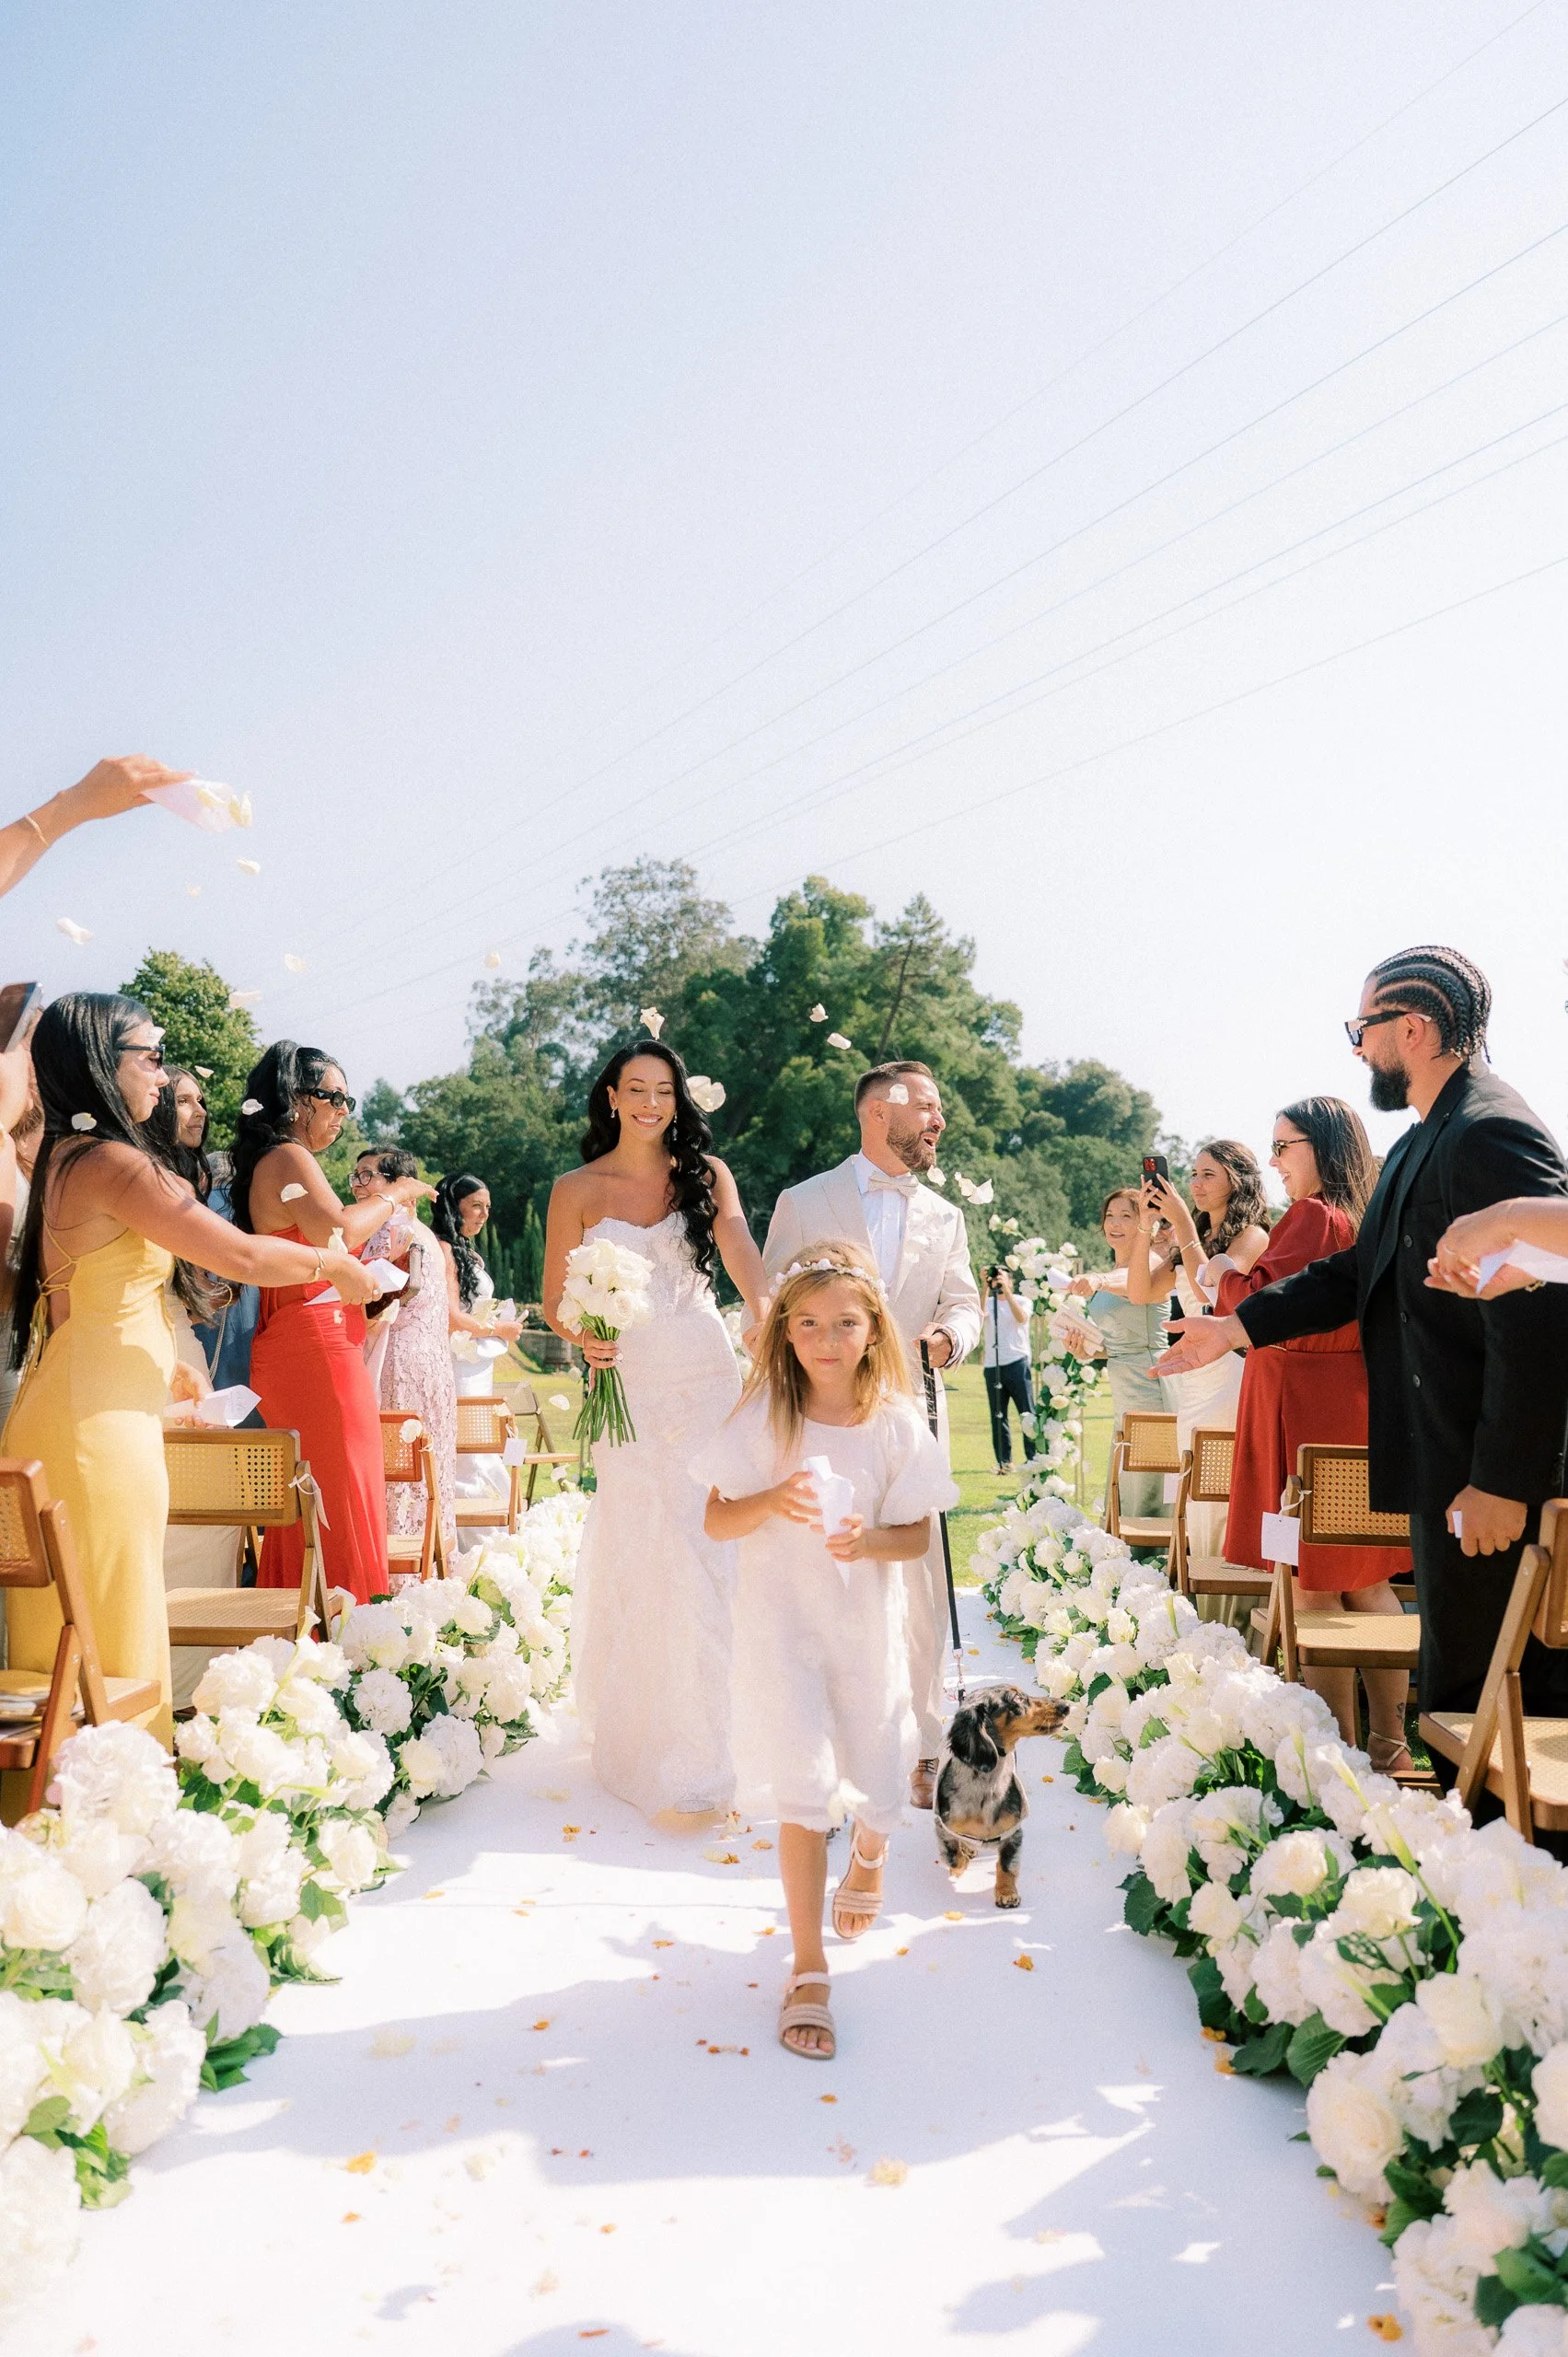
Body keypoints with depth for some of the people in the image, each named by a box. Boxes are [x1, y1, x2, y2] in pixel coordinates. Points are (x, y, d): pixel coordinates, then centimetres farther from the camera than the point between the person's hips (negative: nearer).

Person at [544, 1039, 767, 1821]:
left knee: (710, 1551, 2)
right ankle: (644, 1736, 15)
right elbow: (555, 1297, 5)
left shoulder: (707, 1174, 6)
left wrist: (768, 1316, -31)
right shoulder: (577, 1189, 4)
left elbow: (741, 1252, -11)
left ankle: (706, 1744, 19)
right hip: (628, 1386, -1)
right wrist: (584, 1337, -17)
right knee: (639, 1557, 0)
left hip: (707, 1378, 1)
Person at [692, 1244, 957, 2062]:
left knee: (878, 1791, 13)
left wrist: (868, 1542, -24)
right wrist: (772, 1501, -27)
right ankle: (807, 1970, 14)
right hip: (782, 1625, -2)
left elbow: (918, 1535, -3)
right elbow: (717, 1521, -7)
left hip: (866, 1625, 2)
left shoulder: (895, 1422, -8)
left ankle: (868, 1853, 52)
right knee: (806, 1795, -5)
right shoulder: (763, 1417, -10)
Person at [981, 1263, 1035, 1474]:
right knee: (998, 1416, 5)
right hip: (993, 1367, 3)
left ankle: (1033, 1458, -1)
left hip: (1017, 1363, -2)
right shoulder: (988, 1303, 10)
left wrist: (1006, 1290, -19)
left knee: (1027, 1413, -6)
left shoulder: (1021, 1301, 6)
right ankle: (1004, 1461, 11)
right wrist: (986, 1288, -17)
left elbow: (1021, 1318, -16)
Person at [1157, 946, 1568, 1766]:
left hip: (1489, 1482, -10)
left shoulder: (1491, 1135, -19)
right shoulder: (1422, 1141, 14)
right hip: (1448, 1465, 10)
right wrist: (1240, 1324, 12)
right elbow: (1358, 1269, 19)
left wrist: (1502, 1483, -23)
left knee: (1466, 1693, 0)